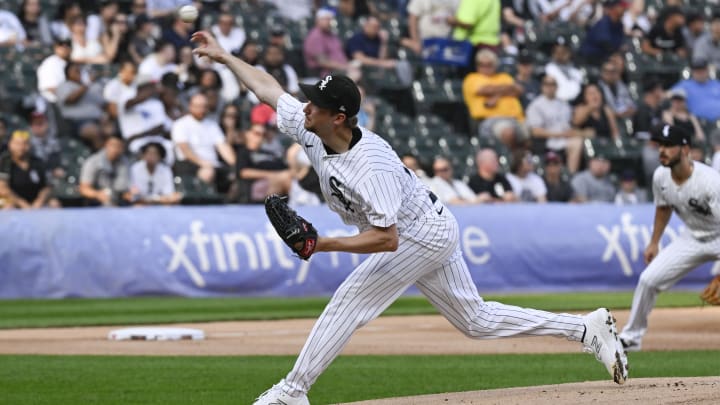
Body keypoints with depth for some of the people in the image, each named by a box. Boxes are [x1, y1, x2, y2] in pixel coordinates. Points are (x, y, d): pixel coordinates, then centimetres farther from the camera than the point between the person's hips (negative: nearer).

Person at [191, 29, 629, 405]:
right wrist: (224, 56, 3)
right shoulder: (310, 129, -12)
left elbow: (386, 238, -37)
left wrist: (325, 244, -39)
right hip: (430, 235, 9)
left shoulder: (371, 167, -35)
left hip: (424, 237, -9)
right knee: (477, 320, 14)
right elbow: (269, 88, 2)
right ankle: (588, 328, 18)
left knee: (350, 302, -13)